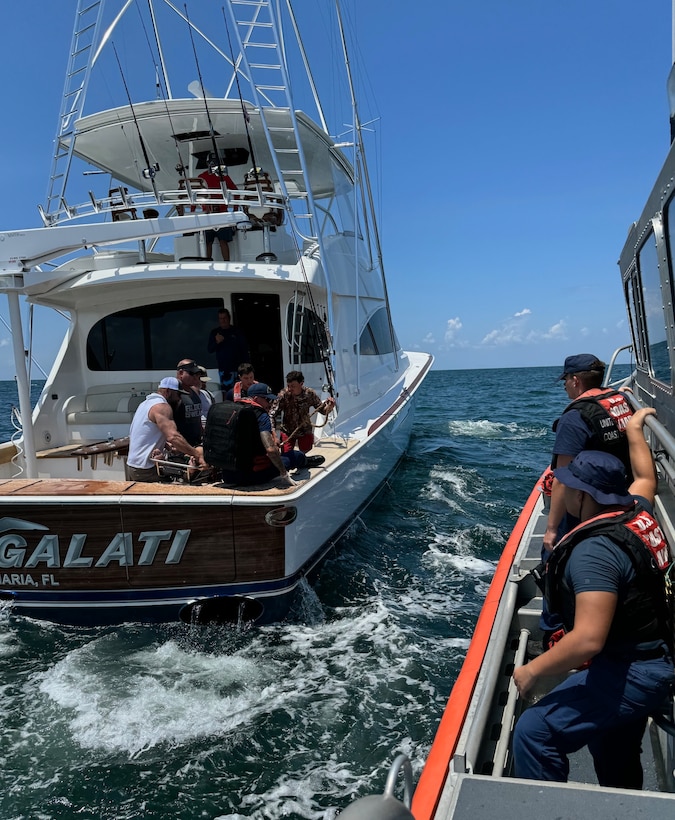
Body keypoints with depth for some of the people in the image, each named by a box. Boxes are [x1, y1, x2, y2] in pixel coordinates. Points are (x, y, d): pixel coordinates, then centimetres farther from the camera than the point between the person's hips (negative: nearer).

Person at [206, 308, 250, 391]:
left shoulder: (236, 331, 5)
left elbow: (245, 348, 5)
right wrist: (217, 342, -16)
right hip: (222, 369, 1)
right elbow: (209, 349, 4)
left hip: (237, 367, -1)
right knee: (225, 389, -6)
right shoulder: (214, 333, 9)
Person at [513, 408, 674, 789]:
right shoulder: (637, 512, -1)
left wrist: (532, 671, -21)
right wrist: (634, 429, 38)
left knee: (534, 732, -20)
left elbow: (588, 640, -34)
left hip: (631, 672, -10)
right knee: (618, 765, 27)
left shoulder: (595, 550, -28)